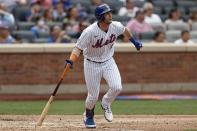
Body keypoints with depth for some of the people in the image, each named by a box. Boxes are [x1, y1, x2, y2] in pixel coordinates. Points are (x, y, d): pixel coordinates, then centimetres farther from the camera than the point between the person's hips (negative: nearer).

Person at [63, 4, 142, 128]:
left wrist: (134, 41, 25)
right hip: (92, 65, -3)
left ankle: (106, 104, 13)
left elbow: (124, 29, 12)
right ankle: (88, 116, 33)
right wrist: (71, 61, -43)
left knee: (116, 87, -19)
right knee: (93, 96, 1)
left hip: (108, 62, 3)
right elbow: (78, 47, -26)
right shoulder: (90, 32, -26)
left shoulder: (115, 26, -12)